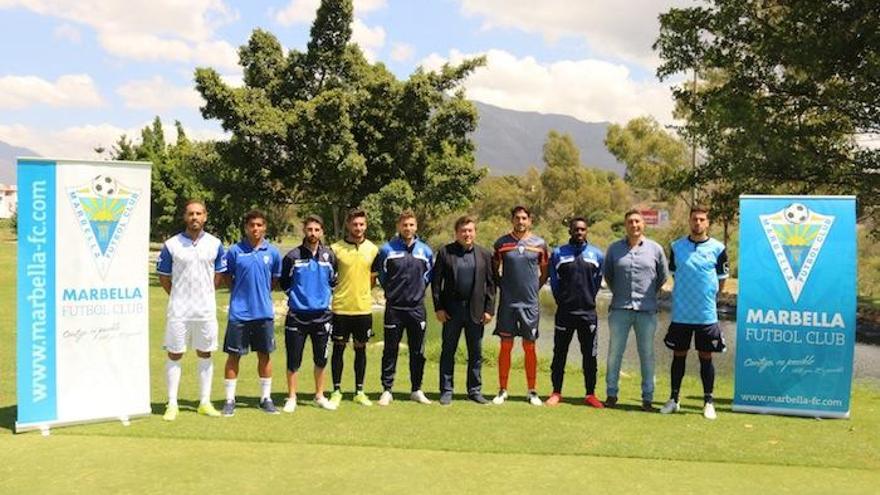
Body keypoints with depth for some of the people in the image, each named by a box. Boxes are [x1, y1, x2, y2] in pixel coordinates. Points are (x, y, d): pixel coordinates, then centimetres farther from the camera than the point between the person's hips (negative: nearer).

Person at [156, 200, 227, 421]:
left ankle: (205, 403, 19)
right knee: (174, 355, 3)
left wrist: (204, 295, 6)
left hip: (206, 309, 2)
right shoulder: (171, 245, -2)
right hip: (178, 310, -2)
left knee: (205, 354, 9)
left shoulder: (215, 244, 3)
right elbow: (163, 277, 4)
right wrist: (178, 297, 2)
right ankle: (172, 404, 12)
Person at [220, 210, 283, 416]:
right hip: (239, 312, -1)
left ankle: (266, 397, 21)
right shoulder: (235, 251, -3)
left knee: (264, 355, 9)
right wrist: (241, 293, 4)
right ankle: (230, 399, 15)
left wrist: (261, 293, 9)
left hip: (264, 312, 2)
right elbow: (227, 277, 8)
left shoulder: (273, 252, 1)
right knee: (233, 355, 4)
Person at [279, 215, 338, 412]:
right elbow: (284, 282, 6)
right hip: (297, 315, -2)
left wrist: (326, 295, 6)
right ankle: (291, 398, 16)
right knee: (293, 359, 2)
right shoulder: (293, 256, -4)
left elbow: (334, 280, 14)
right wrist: (296, 294, 3)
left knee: (321, 359, 11)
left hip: (323, 315, 2)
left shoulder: (329, 256, 2)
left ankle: (319, 396, 26)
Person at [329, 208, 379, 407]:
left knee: (361, 349, 10)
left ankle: (359, 391, 20)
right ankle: (336, 391, 17)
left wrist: (361, 290, 6)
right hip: (341, 308, -2)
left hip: (363, 308, 2)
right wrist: (341, 289, -4)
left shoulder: (372, 249, 4)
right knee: (338, 348, 5)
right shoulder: (336, 248, -5)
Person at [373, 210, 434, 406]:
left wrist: (420, 288, 9)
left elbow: (430, 273, 19)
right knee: (390, 351, 3)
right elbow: (379, 272, 10)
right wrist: (389, 289, 8)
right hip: (394, 308, -2)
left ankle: (417, 390, 20)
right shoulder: (387, 249, -3)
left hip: (417, 307, 2)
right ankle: (387, 390, 13)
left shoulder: (425, 251, 4)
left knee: (418, 352, 8)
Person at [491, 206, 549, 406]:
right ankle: (502, 391, 12)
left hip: (530, 303, 0)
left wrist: (533, 289, 6)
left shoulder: (539, 244, 4)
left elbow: (544, 272, 13)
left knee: (529, 348, 6)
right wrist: (503, 287, 4)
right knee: (506, 346, 3)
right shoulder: (502, 243, 2)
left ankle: (532, 392, 15)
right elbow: (494, 270, 12)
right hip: (507, 303, 0)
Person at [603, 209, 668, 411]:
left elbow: (663, 276, 15)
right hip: (620, 309, 1)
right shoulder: (614, 248, 5)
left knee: (647, 355, 5)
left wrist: (649, 294, 13)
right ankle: (611, 394, 14)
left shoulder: (655, 249, 3)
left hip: (647, 310, 0)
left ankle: (647, 398, 13)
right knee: (614, 353, 3)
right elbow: (607, 274, 17)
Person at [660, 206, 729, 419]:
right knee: (678, 356, 9)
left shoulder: (717, 248, -2)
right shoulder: (676, 246, 4)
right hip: (680, 313, 2)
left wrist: (708, 298, 4)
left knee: (706, 357, 6)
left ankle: (708, 402, 16)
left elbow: (721, 281, 6)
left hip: (706, 315, -1)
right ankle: (673, 399, 19)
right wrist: (683, 297, 10)